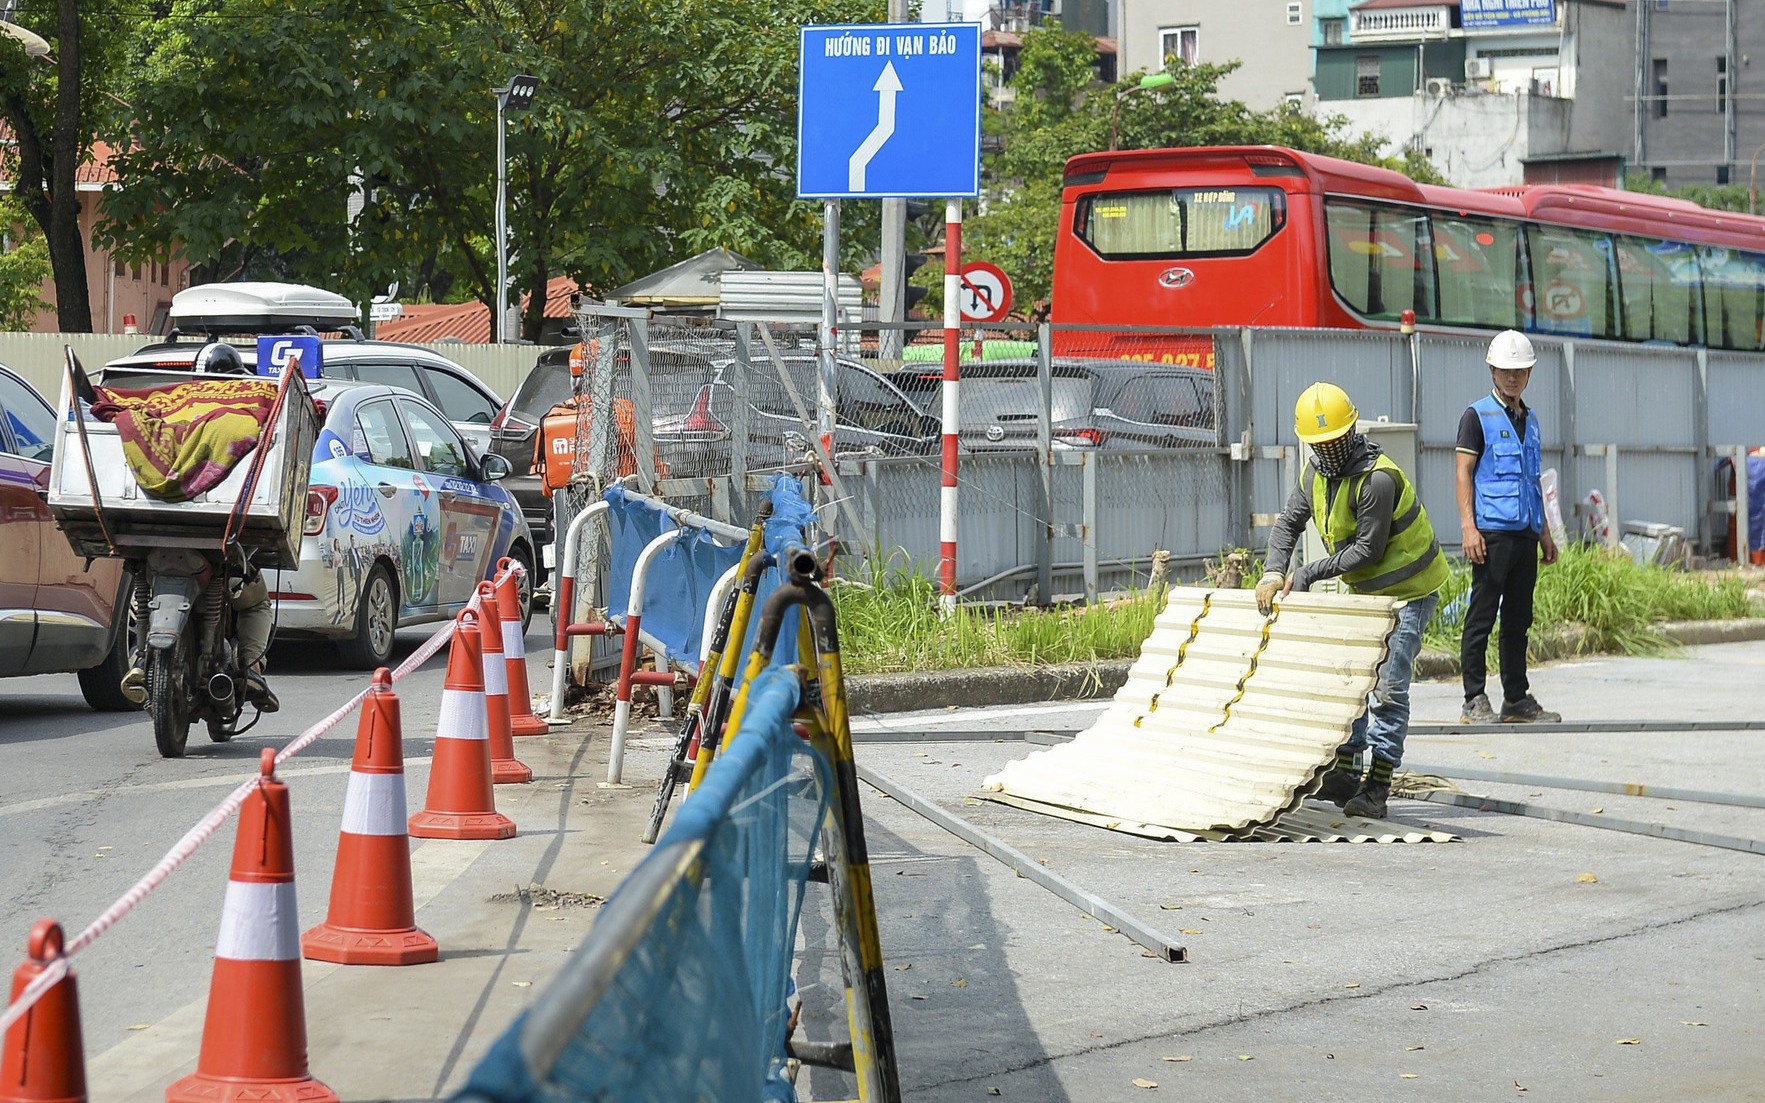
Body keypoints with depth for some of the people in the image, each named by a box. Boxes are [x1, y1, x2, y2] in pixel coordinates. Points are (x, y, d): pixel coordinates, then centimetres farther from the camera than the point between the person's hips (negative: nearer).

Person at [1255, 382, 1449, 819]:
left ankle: (1377, 788, -11)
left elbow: (1368, 550, -25)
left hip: (1409, 590, -9)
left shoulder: (1378, 479, -27)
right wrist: (1273, 572, -10)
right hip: (1366, 590, 9)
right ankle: (1346, 773, 15)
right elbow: (1289, 522, 7)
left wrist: (1308, 574, -21)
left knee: (1388, 688, -11)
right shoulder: (1316, 472, -1)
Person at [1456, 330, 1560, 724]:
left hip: (1525, 533, 7)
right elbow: (1464, 473, -7)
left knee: (1518, 619, 10)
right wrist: (1468, 527, -16)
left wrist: (1544, 531, 21)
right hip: (1492, 531, -7)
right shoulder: (1477, 416, -2)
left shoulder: (1529, 420, 18)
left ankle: (1517, 700, 16)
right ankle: (1475, 701, -3)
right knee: (1481, 616, -5)